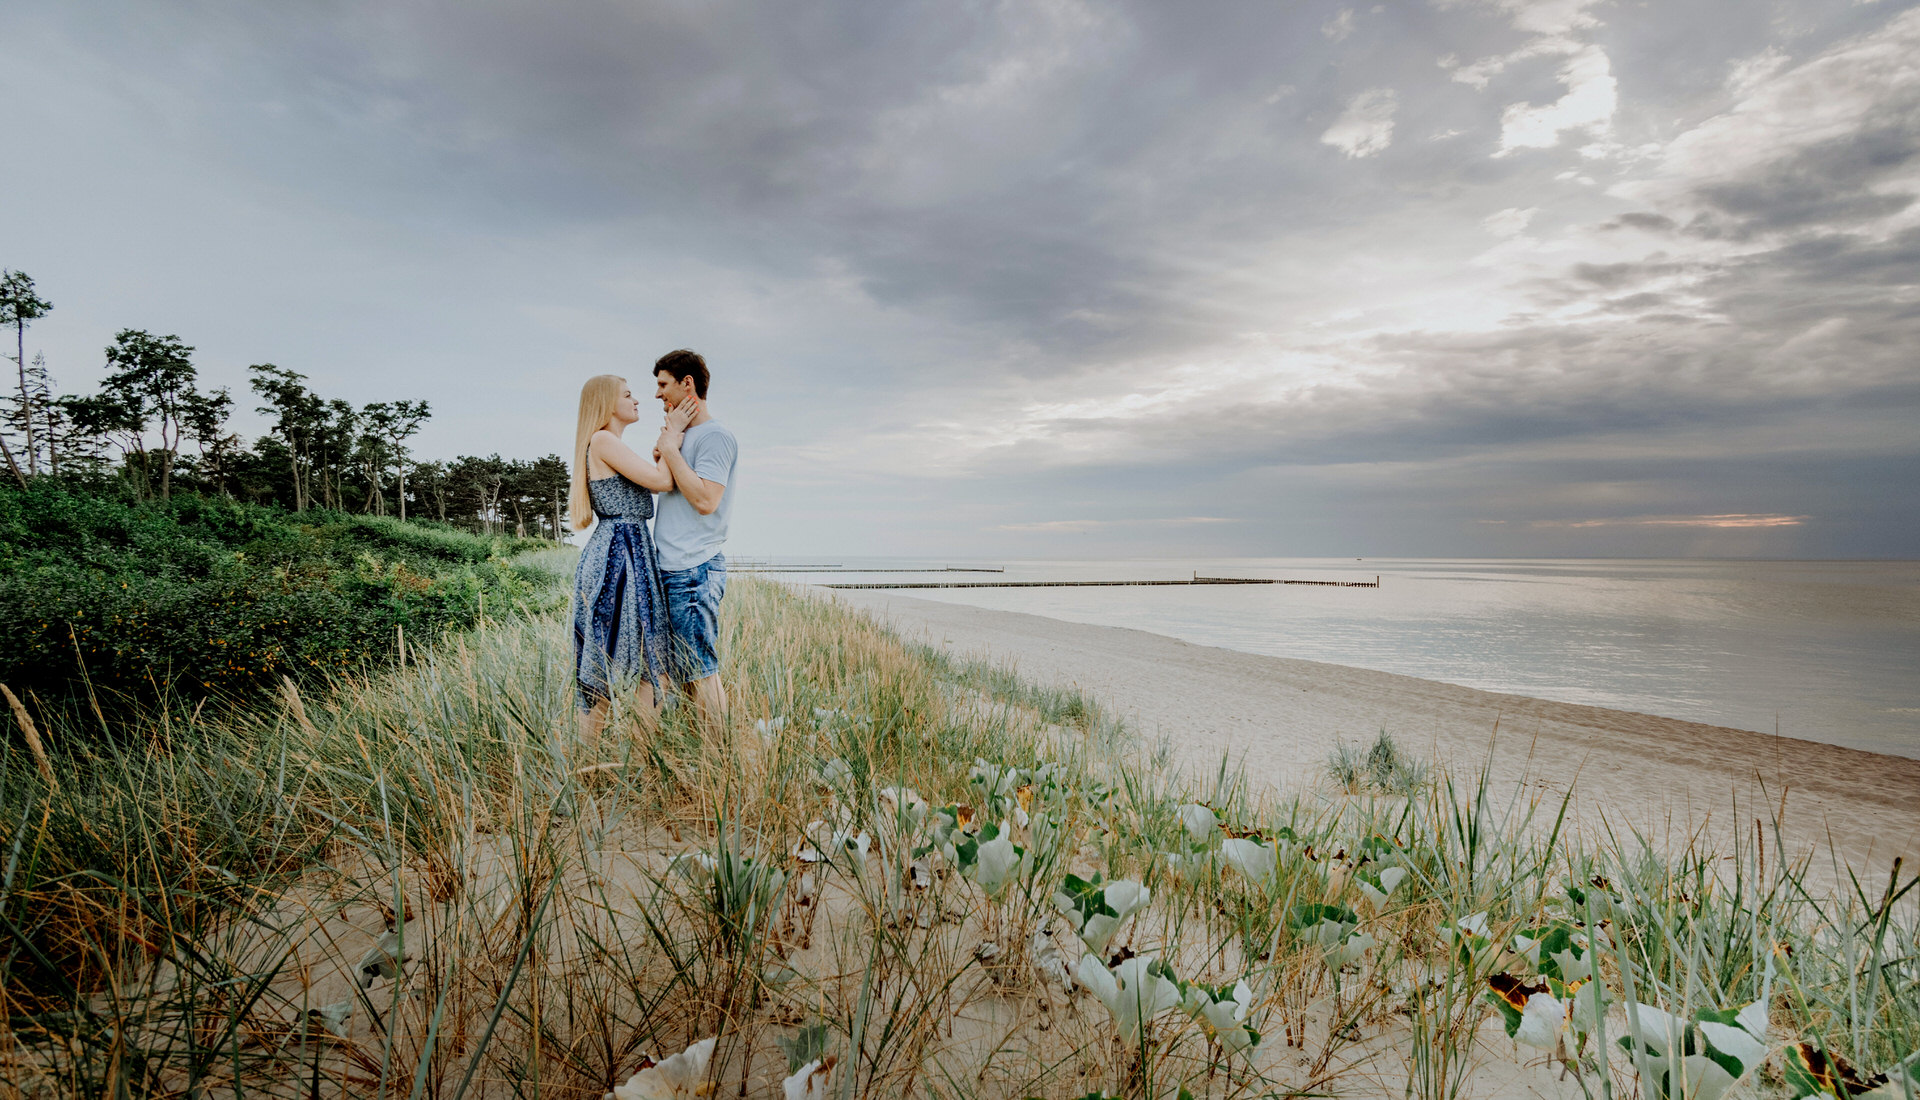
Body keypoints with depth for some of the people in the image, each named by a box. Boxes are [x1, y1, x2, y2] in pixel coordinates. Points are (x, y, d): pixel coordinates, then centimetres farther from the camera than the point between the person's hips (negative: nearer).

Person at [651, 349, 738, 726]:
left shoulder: (714, 436, -9)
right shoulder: (683, 437, 20)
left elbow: (705, 500, -21)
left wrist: (671, 450, -13)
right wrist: (666, 448, 11)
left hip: (694, 570, -10)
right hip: (671, 569, 10)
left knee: (701, 671, -7)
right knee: (682, 671, 12)